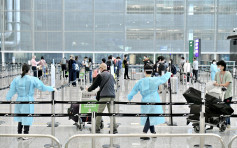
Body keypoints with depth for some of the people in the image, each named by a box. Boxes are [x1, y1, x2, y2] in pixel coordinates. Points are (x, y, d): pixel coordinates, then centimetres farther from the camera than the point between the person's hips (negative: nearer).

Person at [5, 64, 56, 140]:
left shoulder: (16, 79, -2)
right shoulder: (33, 79, -12)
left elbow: (12, 90, 2)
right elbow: (42, 87, -9)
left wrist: (7, 99, 16)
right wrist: (52, 89, 4)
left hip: (19, 100, 4)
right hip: (28, 101, -4)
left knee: (20, 118, 18)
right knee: (27, 118, 7)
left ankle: (19, 134, 24)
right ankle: (25, 135, 13)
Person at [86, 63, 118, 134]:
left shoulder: (100, 75, -4)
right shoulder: (111, 75, 14)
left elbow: (94, 85, 1)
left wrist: (88, 89, 21)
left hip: (104, 96, -6)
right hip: (112, 96, 6)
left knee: (99, 112, 2)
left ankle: (97, 129, 4)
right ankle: (114, 129, 6)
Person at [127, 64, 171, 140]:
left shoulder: (140, 82, -2)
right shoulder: (155, 80, -9)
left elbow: (134, 90, 8)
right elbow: (164, 78, 9)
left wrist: (129, 98, 25)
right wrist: (169, 73, 30)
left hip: (145, 102, 3)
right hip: (154, 101, -3)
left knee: (149, 117, 16)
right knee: (150, 118, 0)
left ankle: (153, 132, 26)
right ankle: (144, 134, -8)